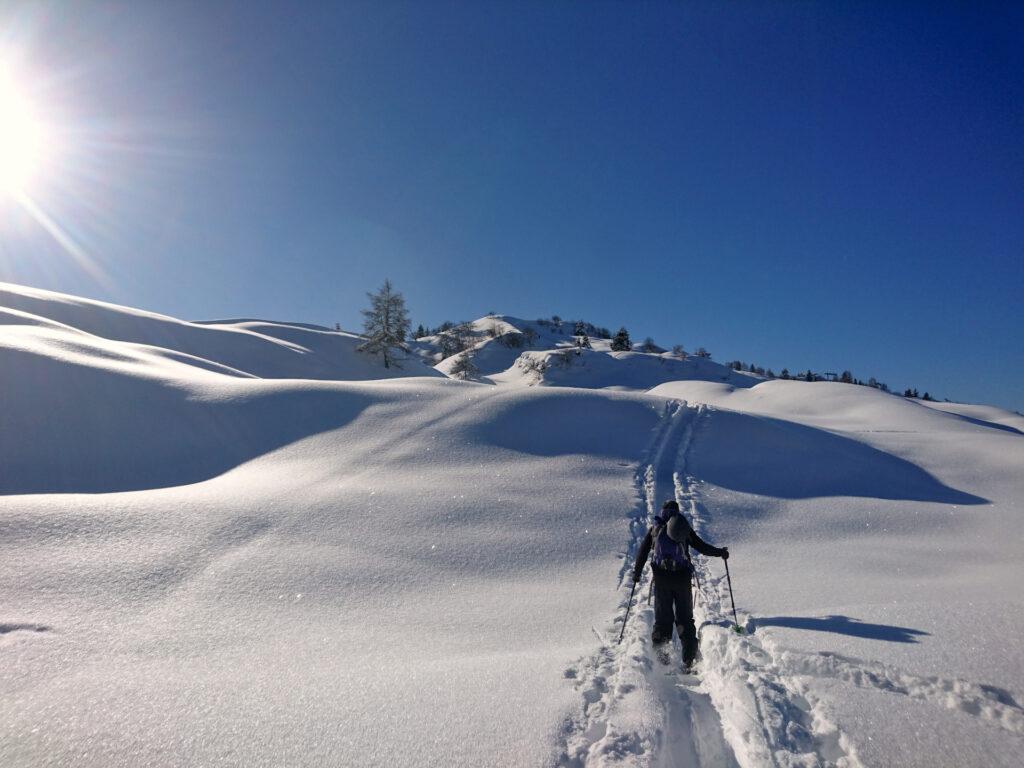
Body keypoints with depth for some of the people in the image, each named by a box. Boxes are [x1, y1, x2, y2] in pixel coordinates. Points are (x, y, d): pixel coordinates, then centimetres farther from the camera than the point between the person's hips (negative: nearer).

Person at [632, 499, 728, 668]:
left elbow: (643, 551, 8)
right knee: (685, 617, 9)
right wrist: (720, 552, 24)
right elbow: (702, 547, 8)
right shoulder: (685, 528, 6)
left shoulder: (654, 528, 8)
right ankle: (690, 657, 3)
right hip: (682, 577, 0)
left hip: (661, 577, 0)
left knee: (662, 615, 9)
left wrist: (637, 572, 16)